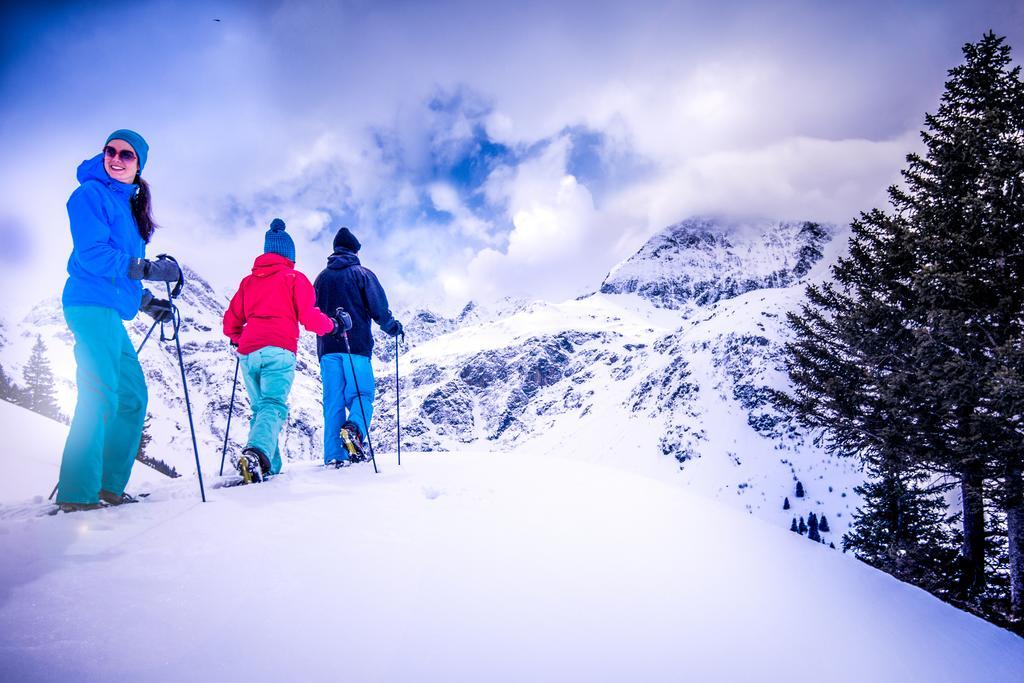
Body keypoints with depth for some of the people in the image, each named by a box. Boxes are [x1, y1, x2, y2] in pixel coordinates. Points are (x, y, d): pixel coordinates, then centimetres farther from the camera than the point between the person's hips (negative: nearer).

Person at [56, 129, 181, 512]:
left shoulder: (127, 205, 22)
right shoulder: (91, 193, -3)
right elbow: (92, 253, -15)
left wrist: (146, 302, 15)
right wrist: (149, 269, -16)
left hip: (110, 313, 9)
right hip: (92, 305, -9)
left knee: (133, 395, 9)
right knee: (99, 395, -14)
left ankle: (108, 486, 15)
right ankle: (78, 494, -12)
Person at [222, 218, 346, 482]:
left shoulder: (249, 280, 21)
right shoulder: (294, 278, 8)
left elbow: (231, 322, 22)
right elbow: (309, 317, 0)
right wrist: (333, 325, 18)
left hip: (248, 354, 5)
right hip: (278, 352, -5)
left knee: (259, 408, 14)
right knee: (274, 406, -17)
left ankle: (268, 468, 5)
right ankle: (257, 454, -43)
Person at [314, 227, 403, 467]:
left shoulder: (321, 278, 16)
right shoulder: (362, 274, 2)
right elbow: (379, 308, -4)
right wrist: (393, 327, 12)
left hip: (327, 347, 4)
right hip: (356, 345, -4)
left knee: (333, 400, 4)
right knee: (362, 393, 3)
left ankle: (333, 455, -2)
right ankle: (354, 429, -27)